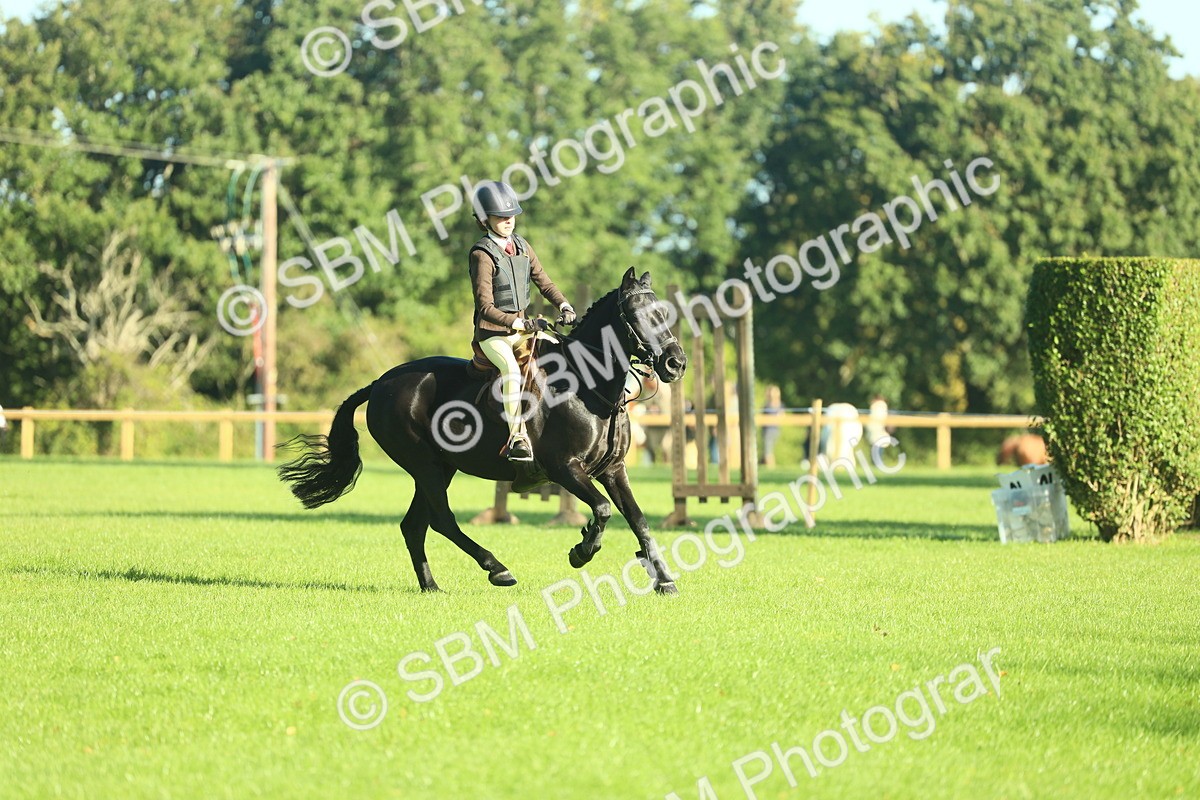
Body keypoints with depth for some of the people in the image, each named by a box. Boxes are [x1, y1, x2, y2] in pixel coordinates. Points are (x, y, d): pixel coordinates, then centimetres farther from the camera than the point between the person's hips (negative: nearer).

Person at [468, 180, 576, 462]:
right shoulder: (481, 254, -13)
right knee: (512, 369, -34)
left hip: (522, 327, 8)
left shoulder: (521, 247, 9)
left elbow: (544, 282, 13)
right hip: (492, 333, -8)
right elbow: (486, 308, -17)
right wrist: (521, 324, -26)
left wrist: (564, 306, -6)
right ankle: (517, 438, -35)